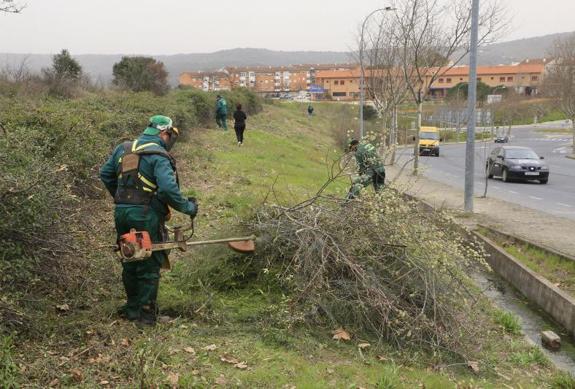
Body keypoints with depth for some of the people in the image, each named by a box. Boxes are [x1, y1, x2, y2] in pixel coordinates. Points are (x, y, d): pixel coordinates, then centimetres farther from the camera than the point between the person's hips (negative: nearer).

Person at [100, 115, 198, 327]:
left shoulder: (123, 149, 10)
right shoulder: (159, 156, -12)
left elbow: (105, 174, 17)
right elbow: (168, 188, -24)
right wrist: (187, 207, -12)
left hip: (121, 214, 7)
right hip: (146, 216, -7)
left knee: (130, 263, 19)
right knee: (149, 265, 6)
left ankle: (132, 307, 30)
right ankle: (146, 313, 11)